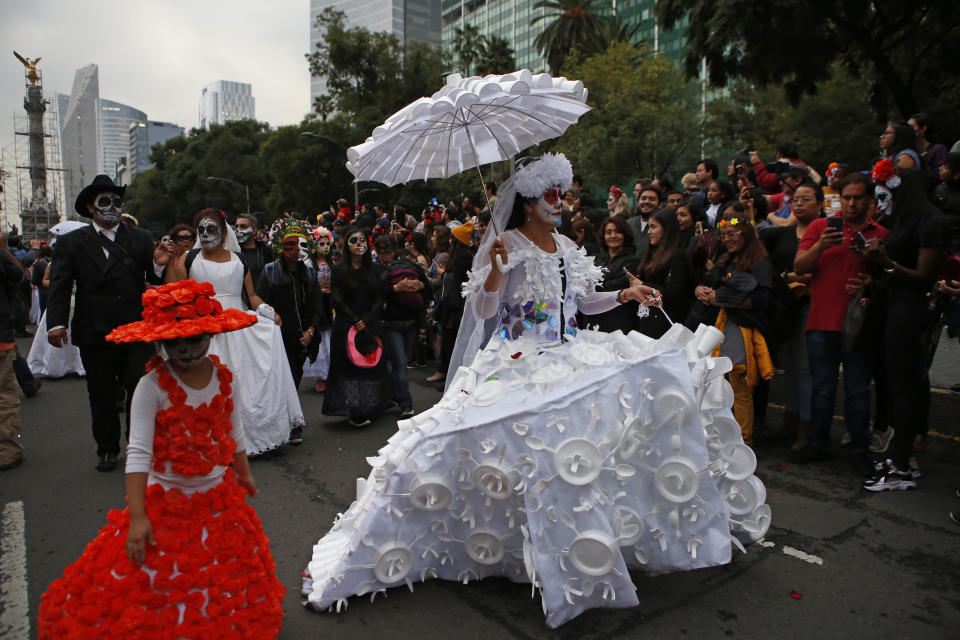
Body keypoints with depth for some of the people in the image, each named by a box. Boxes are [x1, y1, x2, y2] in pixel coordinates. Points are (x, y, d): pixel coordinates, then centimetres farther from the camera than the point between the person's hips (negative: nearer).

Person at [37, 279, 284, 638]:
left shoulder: (223, 376, -7)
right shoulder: (153, 386, -20)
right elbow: (138, 452, -19)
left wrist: (243, 474, 16)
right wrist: (137, 517, -21)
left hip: (221, 496, 4)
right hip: (165, 503, -4)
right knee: (162, 588, 9)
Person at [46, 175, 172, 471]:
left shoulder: (141, 239, 6)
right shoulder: (71, 242, 5)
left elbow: (153, 281, 3)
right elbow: (59, 286, -2)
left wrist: (158, 266, -21)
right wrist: (56, 323, -15)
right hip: (94, 333, 1)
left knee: (140, 391, 3)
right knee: (102, 395, 12)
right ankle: (107, 449, 28)